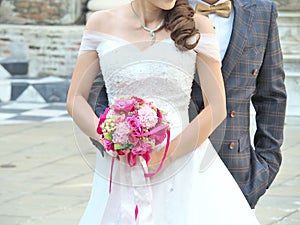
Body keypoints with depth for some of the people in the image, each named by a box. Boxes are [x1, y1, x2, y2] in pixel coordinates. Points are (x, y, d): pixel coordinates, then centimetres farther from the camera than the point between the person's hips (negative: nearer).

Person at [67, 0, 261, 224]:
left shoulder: (196, 26, -1)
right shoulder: (102, 23, 3)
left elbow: (216, 107, -3)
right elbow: (76, 99, 5)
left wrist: (165, 156, -12)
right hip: (121, 172, 1)